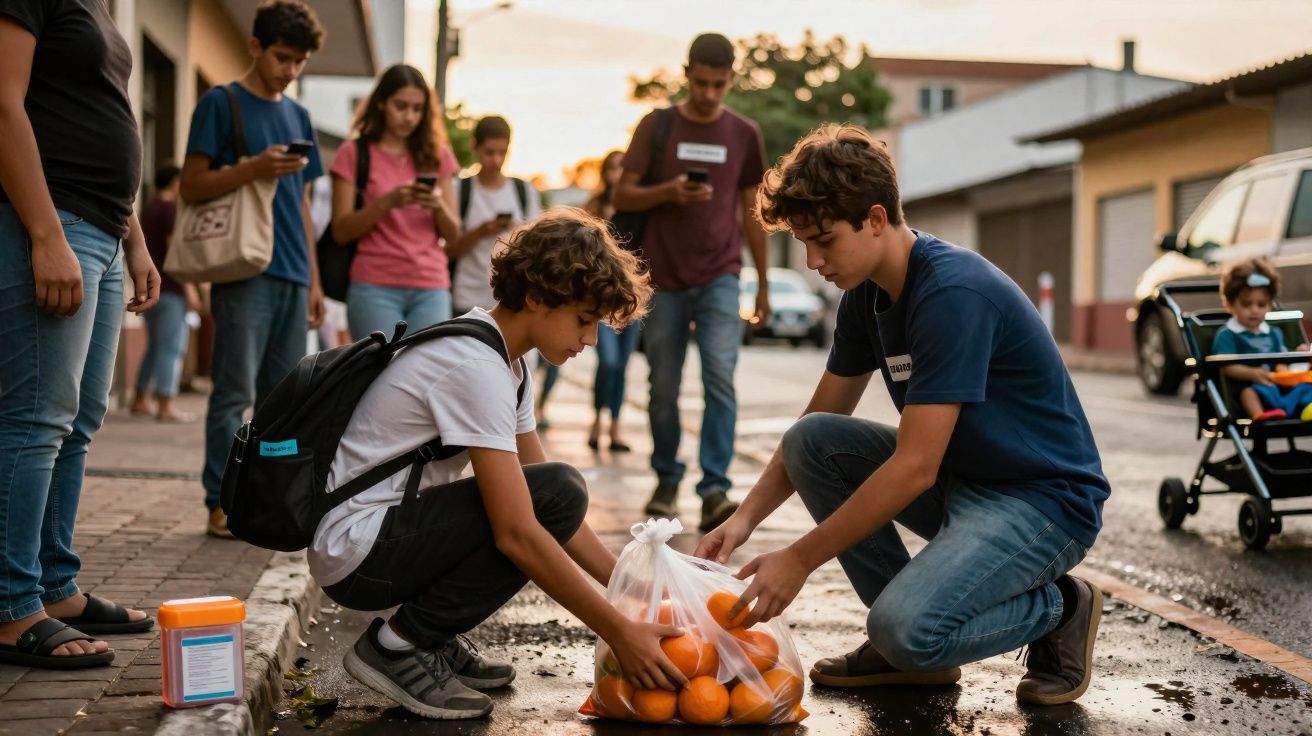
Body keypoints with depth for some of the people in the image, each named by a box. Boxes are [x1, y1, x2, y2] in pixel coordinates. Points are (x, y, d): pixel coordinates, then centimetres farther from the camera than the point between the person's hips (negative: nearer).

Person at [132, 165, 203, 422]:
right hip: (170, 288, -9)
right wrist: (189, 288, -19)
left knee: (155, 346, 17)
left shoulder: (148, 208, 17)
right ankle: (165, 406, -12)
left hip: (150, 286, 9)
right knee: (172, 348, -9)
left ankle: (140, 400, 20)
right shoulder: (172, 208, -10)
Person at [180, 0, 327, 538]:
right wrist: (252, 169, -19)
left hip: (292, 277, 6)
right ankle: (222, 505, -1)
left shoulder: (297, 116, 19)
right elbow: (192, 187, -4)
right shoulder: (221, 104, 1)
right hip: (245, 272, -6)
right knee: (235, 392, -6)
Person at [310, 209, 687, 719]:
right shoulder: (477, 367, -21)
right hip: (356, 552, -10)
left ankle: (436, 639, 9)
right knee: (557, 495, -21)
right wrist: (618, 633, -23)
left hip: (392, 532, 10)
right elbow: (517, 534, -26)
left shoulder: (505, 361, 9)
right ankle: (399, 644, -11)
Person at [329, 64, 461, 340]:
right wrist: (387, 202, -17)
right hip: (375, 288, -3)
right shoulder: (354, 153, 4)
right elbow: (341, 231, -2)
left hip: (431, 289, 3)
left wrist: (438, 205, -11)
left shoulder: (436, 156, 13)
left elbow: (453, 233, 11)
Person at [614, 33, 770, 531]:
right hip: (664, 280, 0)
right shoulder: (657, 126, 3)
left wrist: (764, 284, 14)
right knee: (664, 390, 6)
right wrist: (669, 192, -18)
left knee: (720, 379, -15)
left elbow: (751, 213, 13)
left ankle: (715, 491, -15)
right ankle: (666, 481, 24)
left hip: (719, 279, 0)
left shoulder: (745, 135, 7)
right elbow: (623, 196, 1)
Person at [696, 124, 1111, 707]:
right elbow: (817, 425, 12)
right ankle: (909, 645, 2)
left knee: (907, 629, -29)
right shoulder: (866, 295, 3)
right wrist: (745, 518, -2)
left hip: (1047, 500, -9)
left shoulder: (952, 294, -25)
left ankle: (1056, 607, 2)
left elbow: (914, 467, -27)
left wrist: (800, 560, -22)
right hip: (958, 479, 9)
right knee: (810, 441, -7)